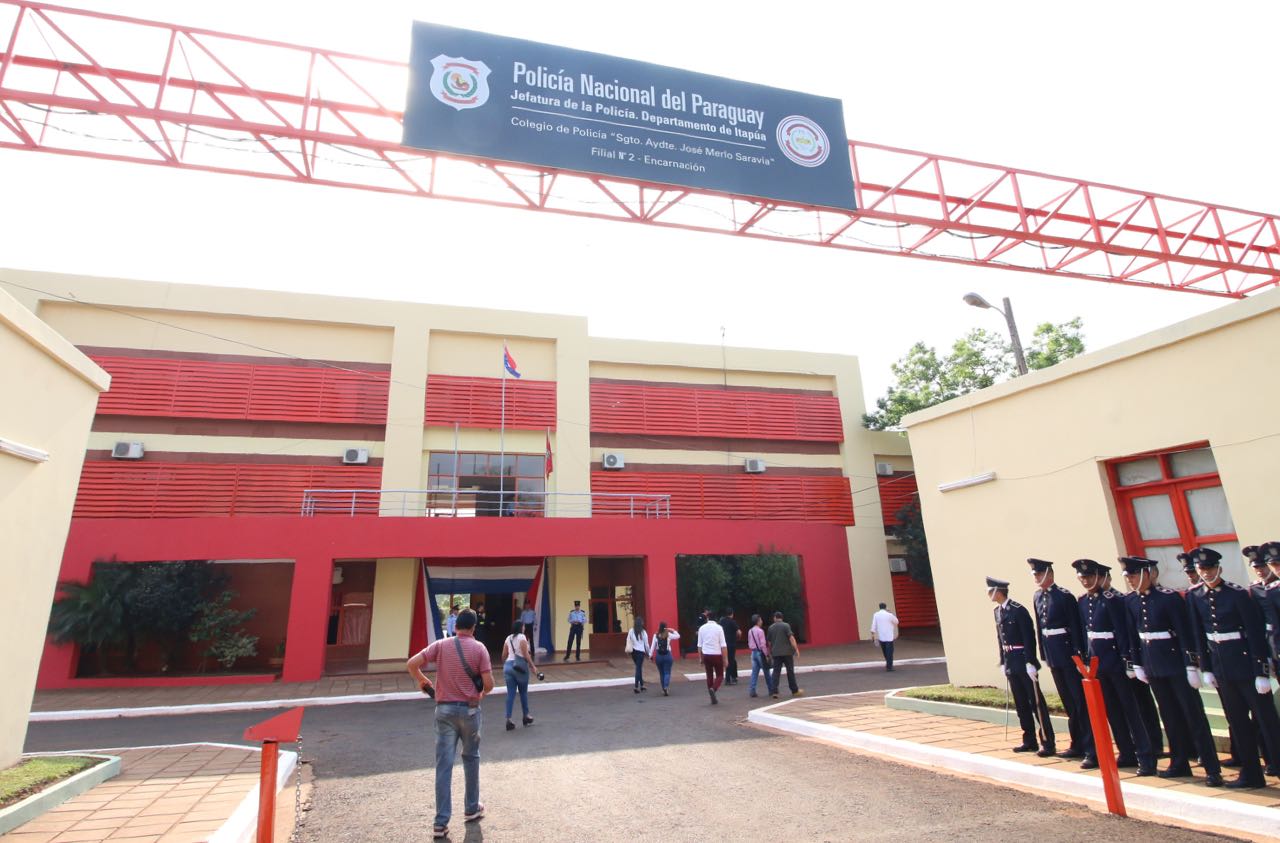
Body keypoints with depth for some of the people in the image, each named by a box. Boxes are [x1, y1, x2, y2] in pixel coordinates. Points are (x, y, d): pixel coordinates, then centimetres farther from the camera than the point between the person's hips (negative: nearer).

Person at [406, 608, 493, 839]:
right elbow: (489, 683, -10)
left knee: (444, 764, 5)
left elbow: (411, 664, -8)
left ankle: (441, 822, 6)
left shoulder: (441, 645, -2)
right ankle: (472, 809, 32)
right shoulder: (479, 648, -7)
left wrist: (422, 681, 11)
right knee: (471, 758, 19)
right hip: (469, 709, -1)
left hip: (444, 709, 1)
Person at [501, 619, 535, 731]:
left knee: (510, 693, 5)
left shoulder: (508, 638, 10)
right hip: (520, 666, -5)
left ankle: (508, 719, 0)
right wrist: (532, 666, -5)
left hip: (508, 666, 5)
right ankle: (526, 716, 24)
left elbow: (504, 656, 13)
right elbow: (526, 654, -13)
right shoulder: (522, 637, -8)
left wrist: (505, 665, 29)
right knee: (523, 692, 11)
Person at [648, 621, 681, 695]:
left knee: (661, 673, 14)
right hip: (667, 655, -2)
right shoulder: (669, 635, -6)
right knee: (667, 672, 2)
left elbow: (653, 646, -2)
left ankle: (663, 689, 22)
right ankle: (665, 687, -17)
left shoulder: (656, 635, -4)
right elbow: (678, 636, 8)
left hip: (659, 655, 2)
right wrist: (673, 630, 11)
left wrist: (651, 655, 4)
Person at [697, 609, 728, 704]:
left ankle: (713, 699, 17)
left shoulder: (702, 628, 1)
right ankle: (713, 689, -17)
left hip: (706, 655, 3)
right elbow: (723, 645, -10)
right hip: (717, 655, -3)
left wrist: (701, 658, 13)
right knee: (720, 675, 10)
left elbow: (699, 645, 4)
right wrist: (725, 659, -5)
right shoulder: (719, 628, -8)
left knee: (709, 676, 14)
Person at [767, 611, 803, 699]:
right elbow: (791, 638, -14)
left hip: (776, 653, 3)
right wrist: (796, 649, -14)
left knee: (776, 672, 4)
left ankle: (774, 691, -4)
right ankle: (795, 691, 18)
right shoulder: (786, 625, -5)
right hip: (787, 652, -3)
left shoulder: (771, 627, 8)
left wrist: (770, 652, 27)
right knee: (790, 671, 9)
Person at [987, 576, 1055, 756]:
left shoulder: (1018, 610, -15)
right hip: (1011, 663, 8)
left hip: (1024, 662, -8)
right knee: (1020, 703, 13)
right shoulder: (997, 611, 9)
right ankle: (1030, 741, 22)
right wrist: (1003, 662, 13)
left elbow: (1029, 638, -17)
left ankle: (1047, 742, 8)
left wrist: (1030, 662, -18)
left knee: (1036, 701, 0)